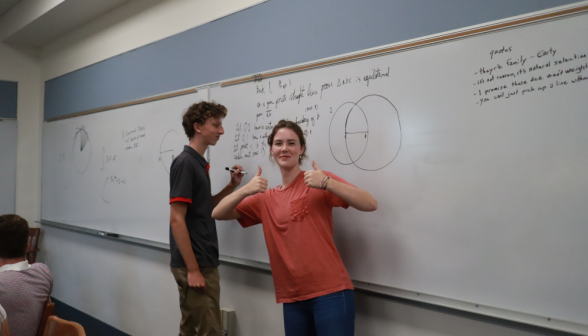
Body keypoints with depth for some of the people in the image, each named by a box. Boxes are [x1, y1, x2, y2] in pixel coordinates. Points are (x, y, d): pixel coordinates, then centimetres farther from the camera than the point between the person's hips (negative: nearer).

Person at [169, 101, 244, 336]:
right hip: (194, 265, -9)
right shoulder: (185, 163, -15)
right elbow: (176, 219, -20)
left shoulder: (199, 163, 12)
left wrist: (232, 186, 6)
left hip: (202, 262, 9)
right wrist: (193, 269, -20)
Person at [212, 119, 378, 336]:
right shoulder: (266, 199, 11)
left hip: (330, 292, -5)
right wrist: (246, 190, -11)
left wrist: (327, 183, -24)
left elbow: (370, 204, -13)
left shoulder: (319, 181, -4)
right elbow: (218, 214, 6)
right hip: (292, 299, 5)